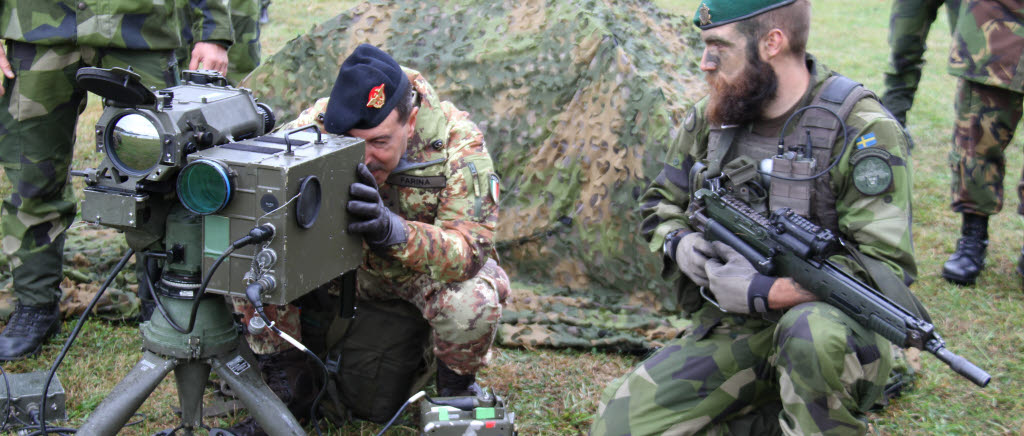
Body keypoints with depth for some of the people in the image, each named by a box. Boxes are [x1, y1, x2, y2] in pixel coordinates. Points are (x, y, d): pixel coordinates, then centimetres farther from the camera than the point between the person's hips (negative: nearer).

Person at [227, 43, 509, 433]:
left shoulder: (458, 143, -28)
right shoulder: (316, 123, -24)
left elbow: (469, 252, -35)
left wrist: (393, 230, -54)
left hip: (425, 266, -2)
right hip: (343, 258, 2)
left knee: (471, 302, -35)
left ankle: (456, 392, 0)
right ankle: (286, 385, 4)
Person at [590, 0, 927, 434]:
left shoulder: (863, 132, -14)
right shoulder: (710, 119, 4)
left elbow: (887, 269, -19)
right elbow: (659, 205, 17)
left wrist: (765, 293, -26)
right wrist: (680, 245, -8)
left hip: (837, 327, -5)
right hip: (731, 331, 5)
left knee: (812, 333, -41)